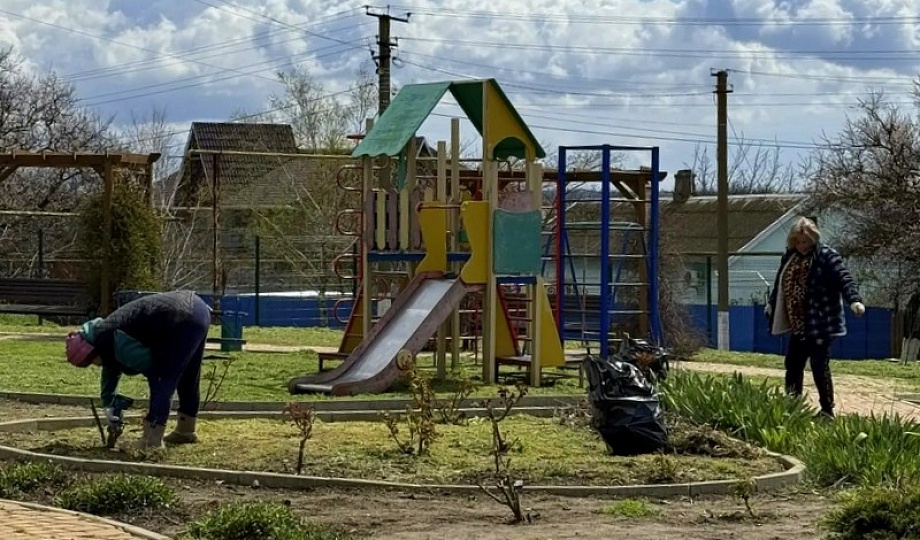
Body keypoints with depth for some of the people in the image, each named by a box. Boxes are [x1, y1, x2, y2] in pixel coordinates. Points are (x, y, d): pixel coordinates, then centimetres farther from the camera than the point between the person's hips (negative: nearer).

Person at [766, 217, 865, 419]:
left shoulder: (827, 256, -10)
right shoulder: (790, 256, 11)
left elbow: (844, 279, -21)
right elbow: (781, 283, 26)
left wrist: (854, 300, -37)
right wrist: (771, 304, 36)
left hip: (820, 324, -7)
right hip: (798, 324, 7)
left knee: (819, 366, -7)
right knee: (793, 364, 12)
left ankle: (827, 410, 2)